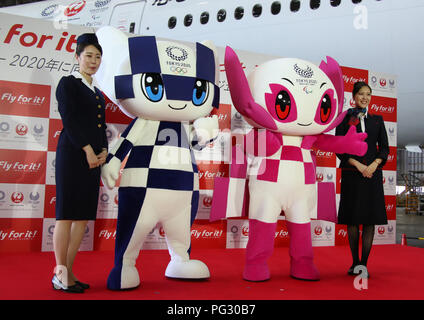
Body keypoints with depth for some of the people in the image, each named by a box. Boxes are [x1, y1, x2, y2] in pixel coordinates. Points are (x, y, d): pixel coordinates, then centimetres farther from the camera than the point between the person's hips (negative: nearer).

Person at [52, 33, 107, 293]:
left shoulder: (97, 92, 22)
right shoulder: (68, 83, 2)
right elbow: (69, 119, -9)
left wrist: (103, 150, 2)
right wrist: (87, 149, -14)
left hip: (93, 157, 7)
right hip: (72, 154, -7)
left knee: (84, 216, 5)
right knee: (67, 213, -5)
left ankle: (68, 272, 13)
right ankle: (60, 275, 3)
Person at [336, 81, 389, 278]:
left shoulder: (377, 120, 13)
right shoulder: (344, 119, 5)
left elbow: (384, 147, 9)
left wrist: (374, 164, -9)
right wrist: (358, 165, -12)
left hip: (372, 173, 2)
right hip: (351, 173, -2)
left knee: (370, 219, -1)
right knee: (352, 219, 2)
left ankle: (364, 264, 5)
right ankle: (355, 262, 14)